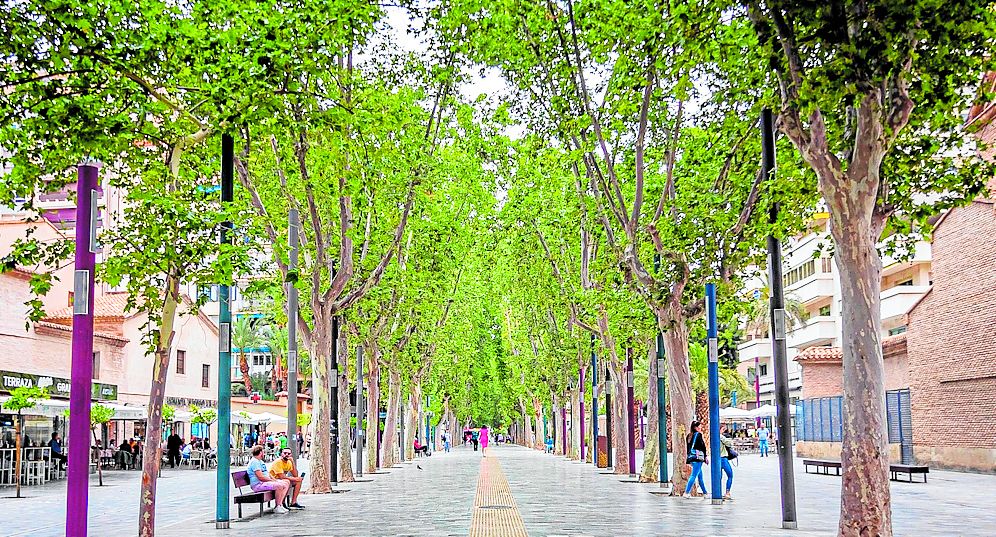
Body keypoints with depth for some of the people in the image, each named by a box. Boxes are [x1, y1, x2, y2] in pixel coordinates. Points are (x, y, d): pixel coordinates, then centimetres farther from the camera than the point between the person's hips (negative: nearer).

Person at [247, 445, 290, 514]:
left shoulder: (260, 461, 22)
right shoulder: (254, 462, -14)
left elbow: (267, 474, 23)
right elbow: (261, 477, -22)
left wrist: (274, 479, 6)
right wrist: (272, 480, -14)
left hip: (266, 482, 11)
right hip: (258, 485, -11)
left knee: (287, 482, 3)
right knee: (279, 485, -32)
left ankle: (280, 504, -6)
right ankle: (277, 507, -19)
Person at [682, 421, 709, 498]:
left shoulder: (689, 436, 14)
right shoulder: (698, 434, -9)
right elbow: (702, 446, -9)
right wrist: (706, 457, -1)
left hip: (691, 457, 9)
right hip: (697, 457, -9)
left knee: (700, 476, 15)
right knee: (694, 475, -9)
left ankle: (705, 493, 21)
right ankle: (687, 492, -14)